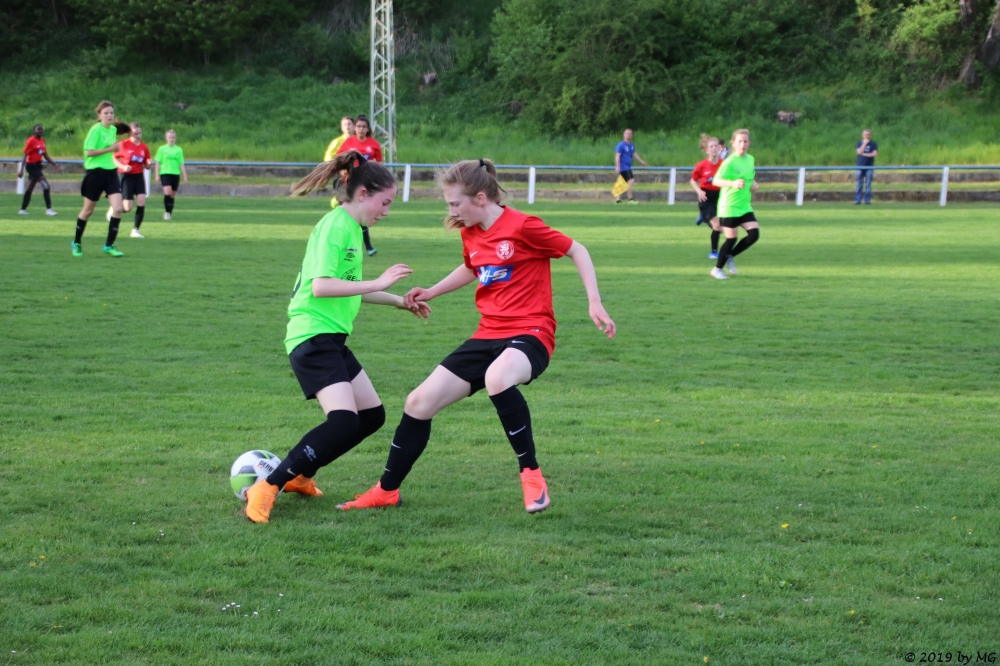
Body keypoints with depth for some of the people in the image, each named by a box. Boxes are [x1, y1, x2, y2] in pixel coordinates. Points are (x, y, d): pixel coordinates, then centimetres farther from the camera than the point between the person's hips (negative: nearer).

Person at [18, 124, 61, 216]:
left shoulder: (42, 140, 10)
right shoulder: (31, 141, -14)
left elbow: (46, 156, 17)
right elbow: (25, 156, -15)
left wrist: (55, 165, 12)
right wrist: (21, 170, -21)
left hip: (37, 166, 8)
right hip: (32, 166, -8)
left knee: (29, 188, 14)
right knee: (46, 185, -15)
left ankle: (23, 210, 21)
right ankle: (48, 209, -14)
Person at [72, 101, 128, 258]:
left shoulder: (113, 129, 9)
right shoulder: (96, 130, -13)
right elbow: (89, 152, -20)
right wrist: (110, 148, -21)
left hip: (111, 172, 6)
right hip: (95, 172, -5)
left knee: (118, 208, -10)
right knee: (88, 210, 8)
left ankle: (109, 245, -2)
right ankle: (77, 243, 27)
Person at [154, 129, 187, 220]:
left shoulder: (179, 150, 8)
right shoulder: (162, 149, 3)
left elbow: (181, 164, 9)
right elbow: (158, 163, 5)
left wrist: (185, 176, 5)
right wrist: (157, 175, -2)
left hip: (175, 174, 3)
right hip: (165, 173, -3)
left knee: (173, 195, 7)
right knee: (168, 192, -21)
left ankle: (170, 213, 18)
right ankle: (166, 211, -13)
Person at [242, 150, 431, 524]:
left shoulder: (352, 228, 16)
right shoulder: (335, 226, -14)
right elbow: (320, 286, -24)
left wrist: (401, 302, 29)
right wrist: (378, 283, -23)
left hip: (333, 339, 11)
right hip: (313, 337, -11)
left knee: (372, 416, 13)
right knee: (344, 421, -23)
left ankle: (299, 476, 21)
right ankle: (266, 488, -18)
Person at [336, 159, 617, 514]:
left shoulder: (522, 226, -14)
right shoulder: (471, 234, 9)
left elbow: (576, 250, -6)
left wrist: (595, 304, -11)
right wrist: (431, 292, 23)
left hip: (529, 334, -8)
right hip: (488, 335, 8)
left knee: (497, 378, -42)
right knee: (419, 403, 3)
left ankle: (532, 475, -24)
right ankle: (386, 491, 20)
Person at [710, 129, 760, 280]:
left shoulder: (750, 159, 7)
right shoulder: (730, 161, -14)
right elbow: (716, 181, -23)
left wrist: (754, 184, 4)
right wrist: (733, 183, -39)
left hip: (745, 206, 7)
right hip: (729, 206, -6)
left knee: (754, 233, -6)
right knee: (731, 238, -4)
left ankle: (729, 256, 15)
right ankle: (717, 269, 14)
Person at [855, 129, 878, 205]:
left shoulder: (873, 144, 6)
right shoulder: (859, 144, 10)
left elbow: (874, 153, -6)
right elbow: (859, 152, -8)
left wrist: (864, 154, -5)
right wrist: (865, 143, -8)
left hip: (869, 167, -1)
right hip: (860, 166, 1)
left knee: (868, 184, -1)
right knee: (859, 184, -1)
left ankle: (867, 200, 2)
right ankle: (857, 200, 0)